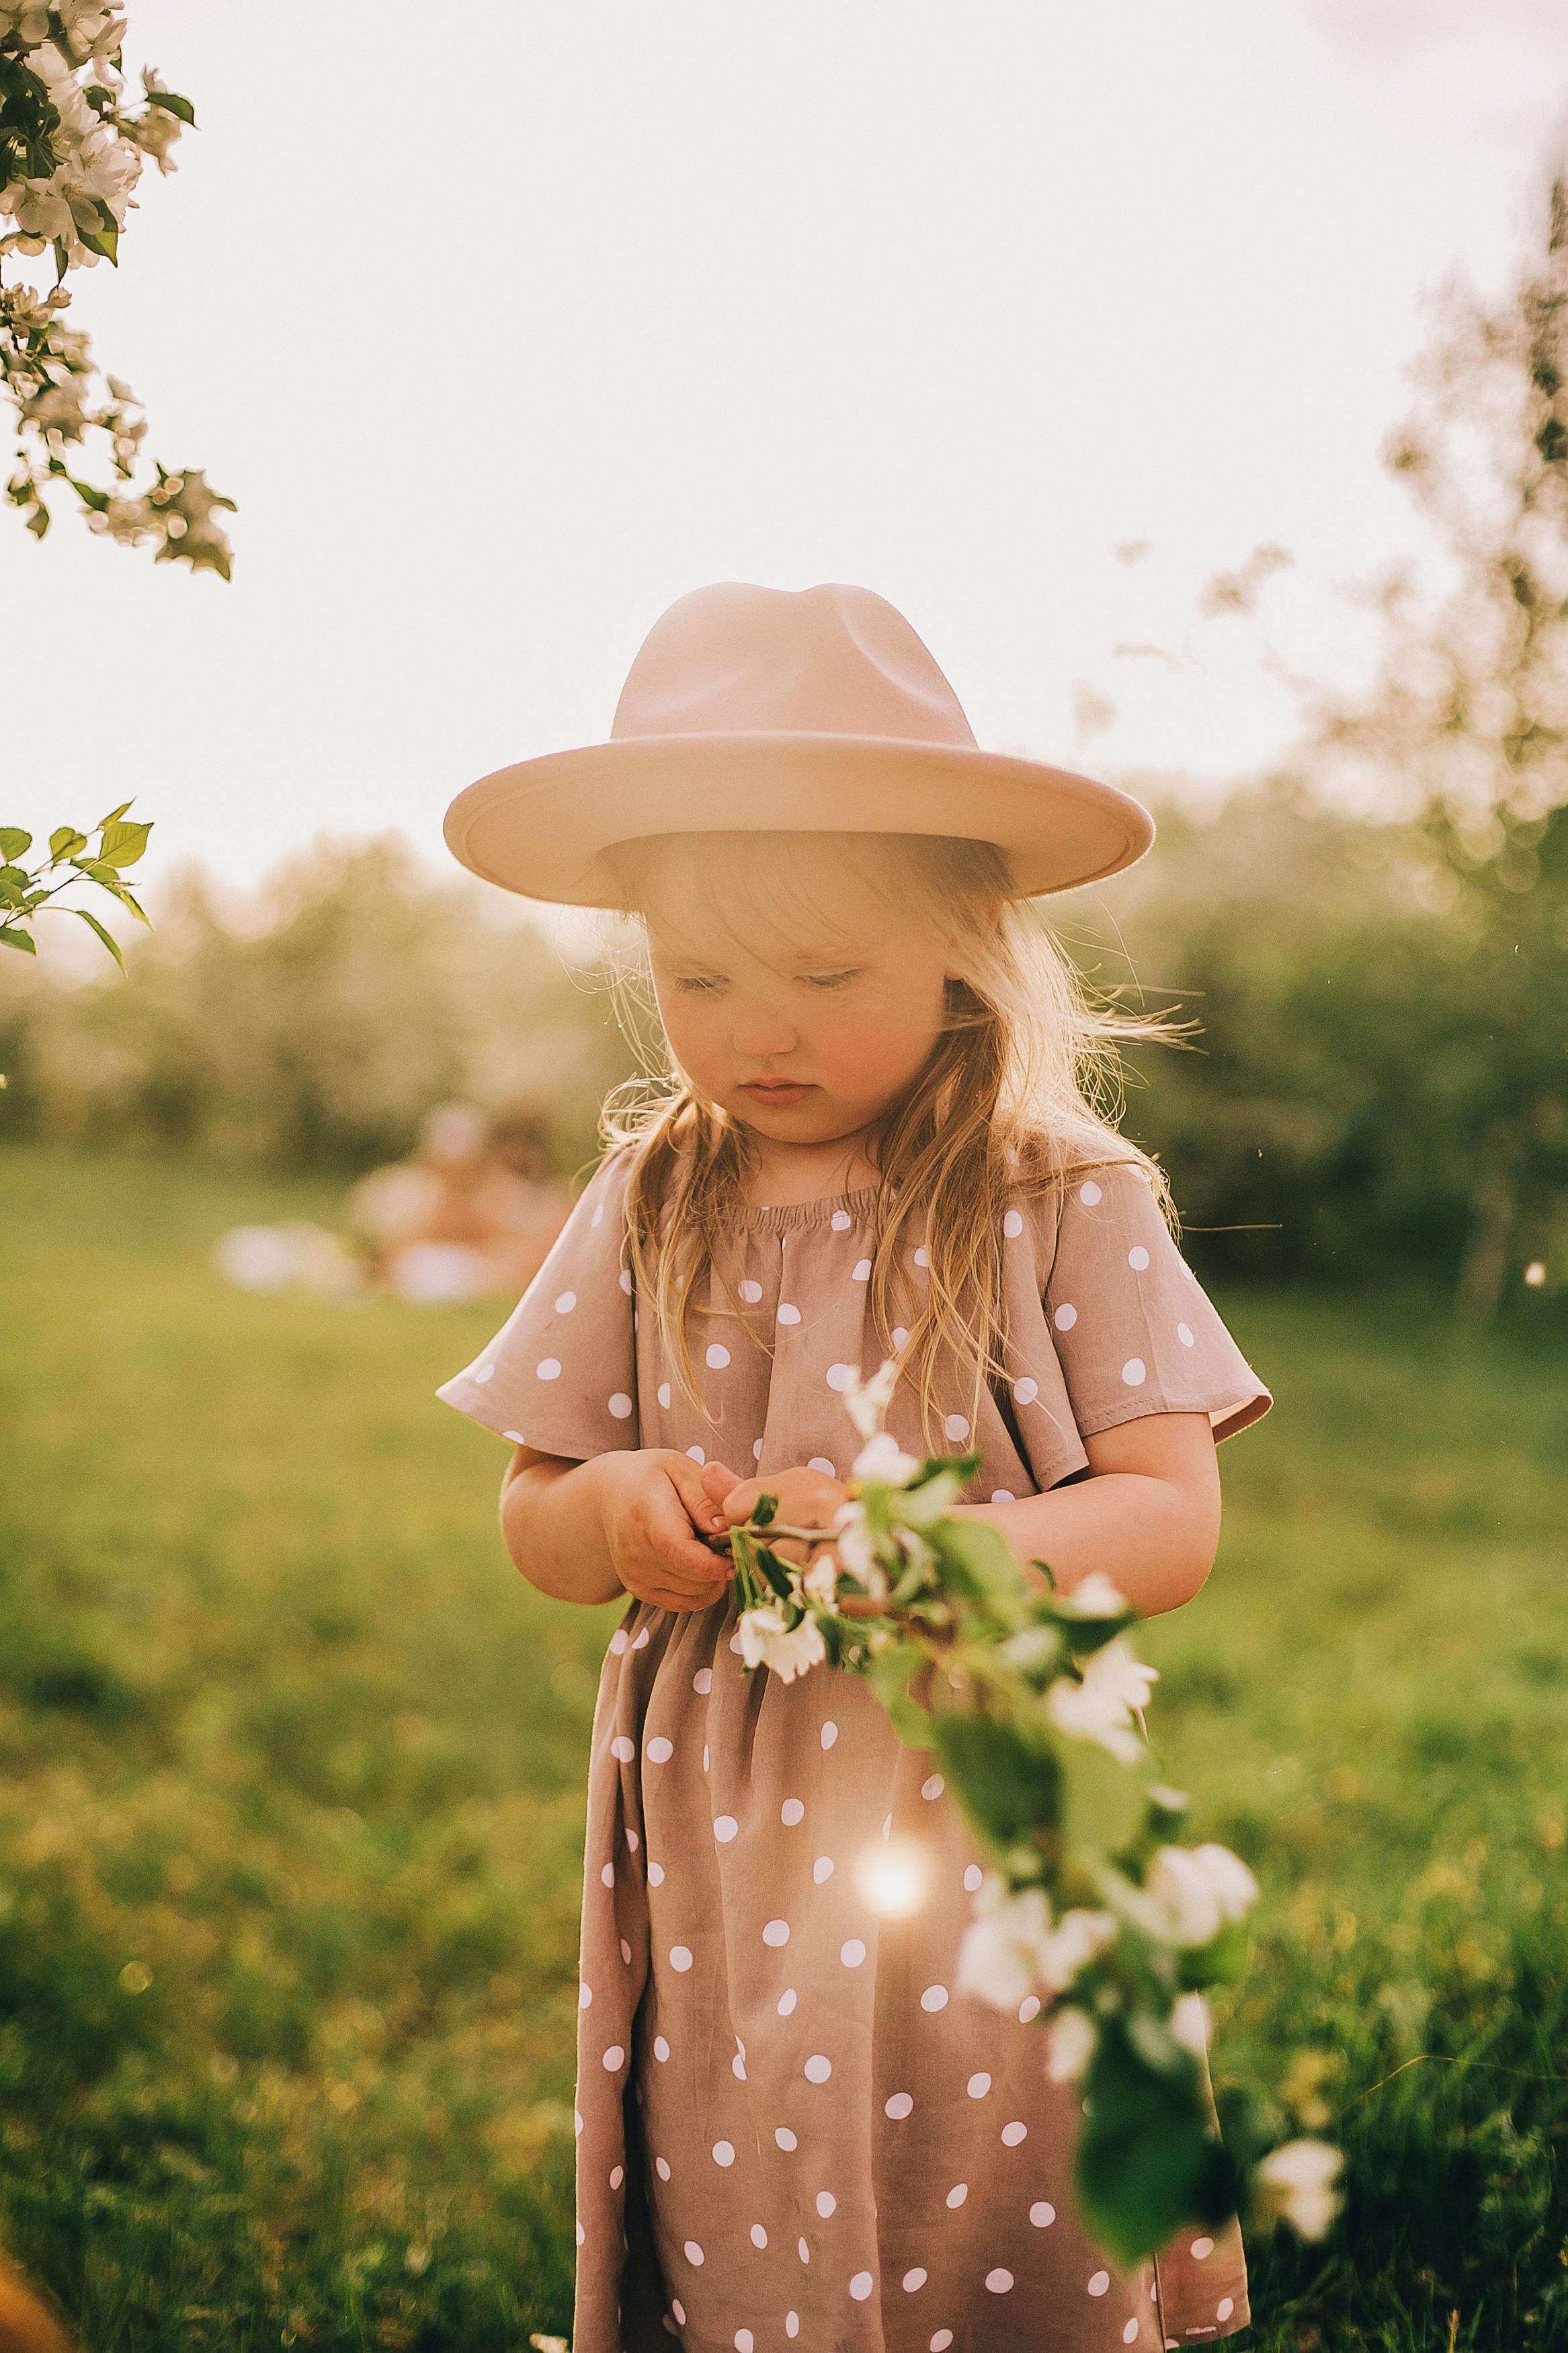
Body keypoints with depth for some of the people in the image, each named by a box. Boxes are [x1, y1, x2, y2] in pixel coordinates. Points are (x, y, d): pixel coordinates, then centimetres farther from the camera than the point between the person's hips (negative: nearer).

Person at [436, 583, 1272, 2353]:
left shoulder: (1064, 1204, -7)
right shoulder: (649, 1207, 2)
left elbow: (1172, 1525, -9)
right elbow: (531, 1526, 8)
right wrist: (612, 1510, -15)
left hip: (985, 1829, -2)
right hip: (712, 1861, 3)